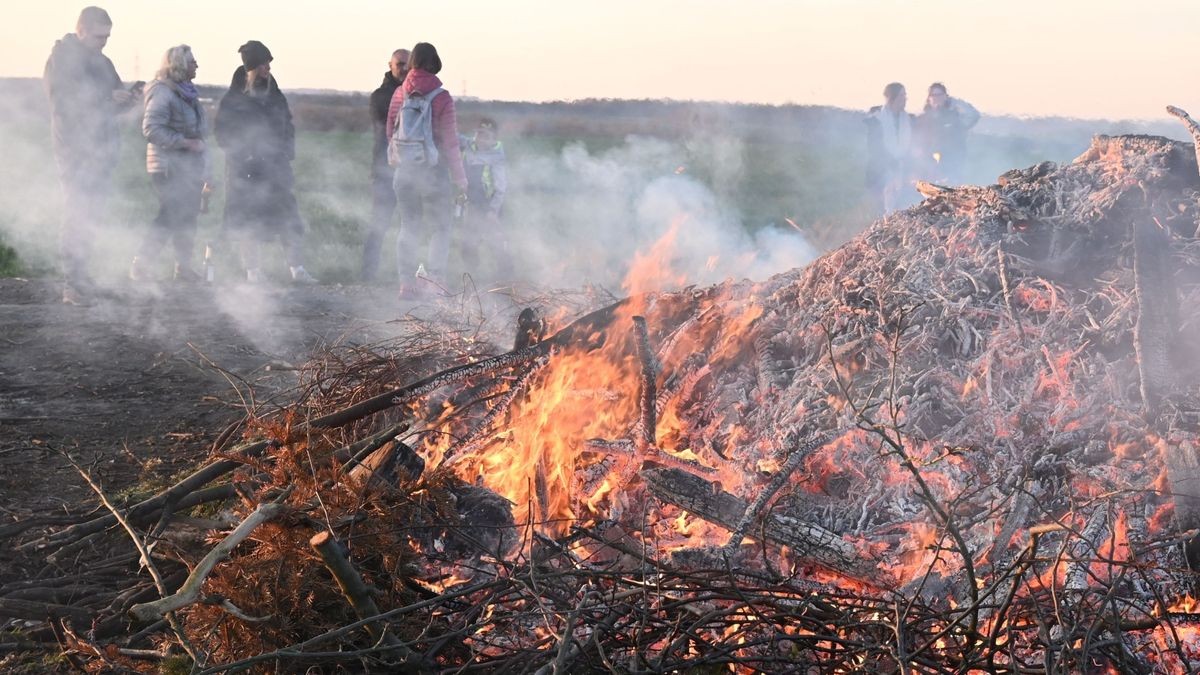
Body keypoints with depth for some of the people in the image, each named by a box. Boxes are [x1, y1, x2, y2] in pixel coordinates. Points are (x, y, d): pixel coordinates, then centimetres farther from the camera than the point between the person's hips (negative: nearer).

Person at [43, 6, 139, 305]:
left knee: (90, 214, 10)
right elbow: (62, 102, -16)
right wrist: (108, 97, -20)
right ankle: (72, 285, -11)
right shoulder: (62, 59, -7)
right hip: (76, 149, -8)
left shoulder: (101, 62, 17)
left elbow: (108, 105, 22)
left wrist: (126, 99, 0)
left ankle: (79, 277, 18)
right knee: (80, 214, -12)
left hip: (102, 150, 8)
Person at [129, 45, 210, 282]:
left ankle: (184, 268, 18)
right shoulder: (163, 93, -14)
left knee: (188, 218, 10)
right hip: (170, 168, -9)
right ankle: (139, 267, -4)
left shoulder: (187, 93, 15)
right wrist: (184, 142, -24)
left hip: (190, 169, 9)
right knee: (169, 218, -11)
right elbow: (151, 129, -23)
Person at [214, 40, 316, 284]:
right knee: (249, 221, 0)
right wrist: (246, 153, -13)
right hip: (246, 169, -4)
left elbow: (287, 126, 19)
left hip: (276, 166, 4)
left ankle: (297, 268, 2)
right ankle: (253, 271, 8)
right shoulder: (233, 100, -3)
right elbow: (224, 134, -3)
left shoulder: (275, 96, 11)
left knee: (288, 217, -1)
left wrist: (286, 152, 5)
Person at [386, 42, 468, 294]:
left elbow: (390, 132, 11)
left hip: (404, 170, 4)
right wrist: (460, 181, -5)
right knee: (441, 229, 5)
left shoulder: (399, 94, 1)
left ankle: (406, 283, 14)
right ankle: (433, 282, -3)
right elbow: (450, 143, -11)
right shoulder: (441, 98, -12)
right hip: (433, 172, -4)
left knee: (407, 227, 14)